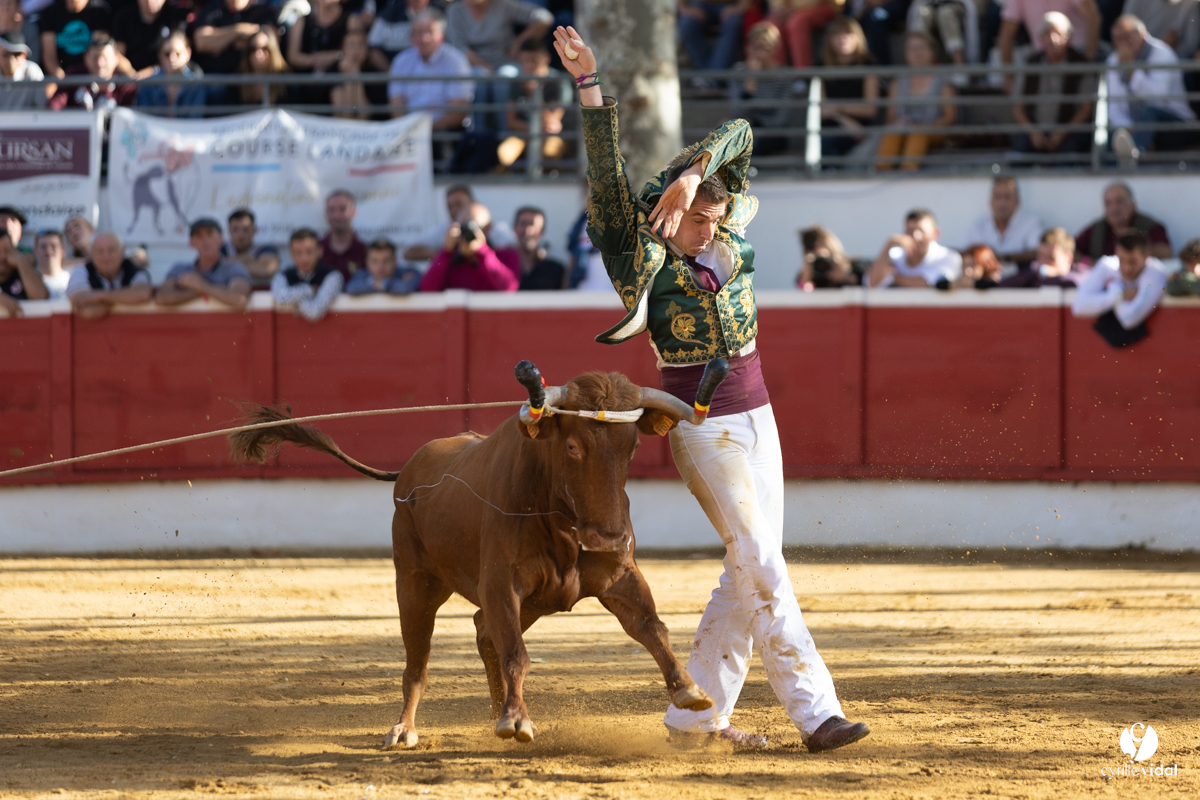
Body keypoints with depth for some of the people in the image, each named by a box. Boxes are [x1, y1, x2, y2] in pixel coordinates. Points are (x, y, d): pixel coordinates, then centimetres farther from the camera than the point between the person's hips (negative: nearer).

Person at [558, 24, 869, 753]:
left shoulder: (729, 235, 5)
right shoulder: (647, 260, -11)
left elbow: (740, 137, -1)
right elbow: (609, 177, -22)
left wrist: (694, 170, -20)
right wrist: (591, 89, -29)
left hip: (756, 416, 7)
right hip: (701, 423, -7)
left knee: (752, 570, 7)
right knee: (762, 567, -9)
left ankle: (697, 713, 15)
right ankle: (816, 712, -10)